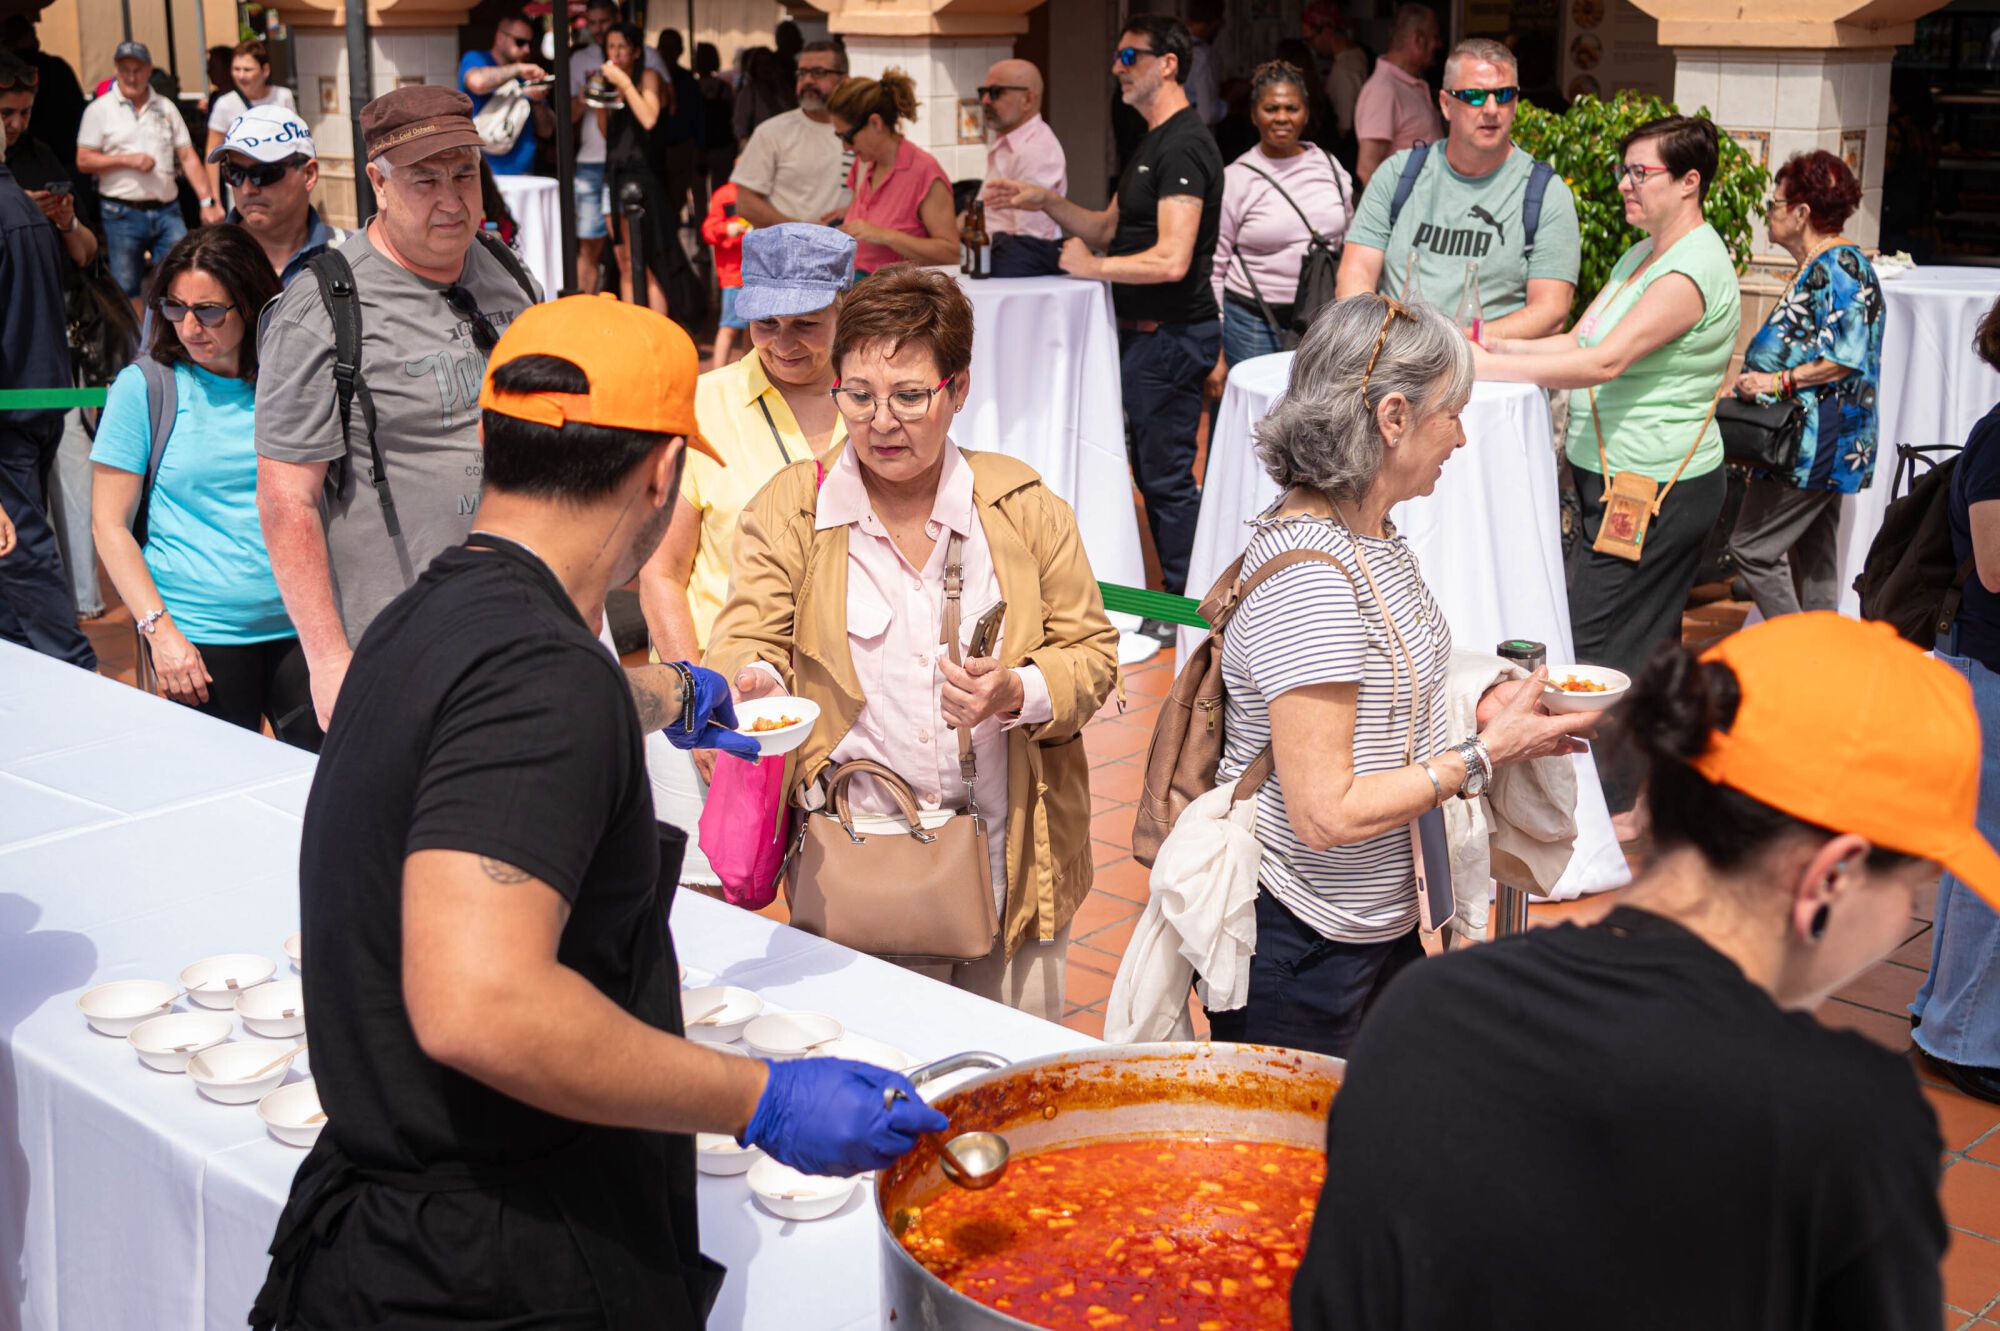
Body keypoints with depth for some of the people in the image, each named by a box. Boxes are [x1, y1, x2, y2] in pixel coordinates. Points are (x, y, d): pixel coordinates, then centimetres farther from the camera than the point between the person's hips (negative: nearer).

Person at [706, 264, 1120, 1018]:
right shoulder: (790, 508, 1)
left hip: (1010, 866, 1)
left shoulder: (1023, 505, 3)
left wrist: (1018, 693, -15)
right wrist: (753, 682, -28)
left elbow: (1091, 652, 5)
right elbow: (747, 640, -5)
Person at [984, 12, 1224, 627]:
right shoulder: (1153, 143, 16)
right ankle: (1176, 597, 27)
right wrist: (1044, 201, 9)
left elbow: (1171, 260, -27)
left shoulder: (1183, 146, -18)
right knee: (1155, 468, 17)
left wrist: (1092, 266, -16)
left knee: (1167, 475, -4)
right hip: (1146, 330, 11)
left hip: (1170, 334, -11)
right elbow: (1109, 228, 21)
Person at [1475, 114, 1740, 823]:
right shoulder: (1643, 257, 15)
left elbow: (1607, 362, -26)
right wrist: (1496, 346, -2)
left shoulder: (1692, 271, -18)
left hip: (1653, 490, -10)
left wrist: (1491, 367, -25)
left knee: (1595, 646, -7)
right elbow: (1579, 343, 13)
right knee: (1649, 640, 16)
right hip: (1623, 480, 10)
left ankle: (1613, 806, 3)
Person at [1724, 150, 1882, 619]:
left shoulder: (1839, 264, -14)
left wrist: (1777, 381, -21)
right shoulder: (1818, 264, 17)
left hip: (1815, 442, -11)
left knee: (1752, 548, -11)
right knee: (1813, 558, 13)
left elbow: (1848, 355, -22)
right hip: (1814, 442, 11)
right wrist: (1756, 380, 19)